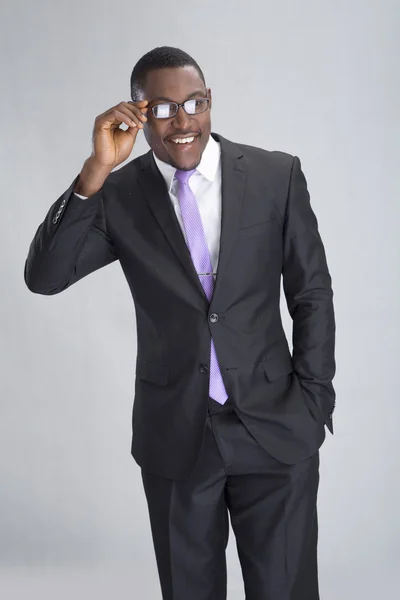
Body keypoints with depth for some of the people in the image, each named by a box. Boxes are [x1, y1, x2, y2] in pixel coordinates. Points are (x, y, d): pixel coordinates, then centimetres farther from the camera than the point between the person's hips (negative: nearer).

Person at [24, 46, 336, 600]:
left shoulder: (277, 175, -3)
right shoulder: (119, 196, -2)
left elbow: (312, 293, 2)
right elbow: (44, 277, -13)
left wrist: (313, 400, -2)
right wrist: (97, 171, -22)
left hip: (276, 428, -1)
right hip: (175, 435, 1)